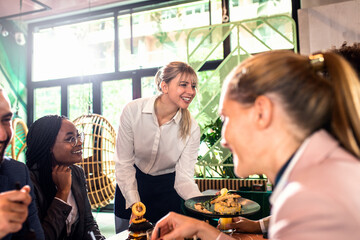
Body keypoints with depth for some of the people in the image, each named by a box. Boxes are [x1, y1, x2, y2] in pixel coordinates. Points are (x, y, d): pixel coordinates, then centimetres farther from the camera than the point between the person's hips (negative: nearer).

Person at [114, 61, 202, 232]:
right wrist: (134, 203, -24)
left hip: (166, 189, 0)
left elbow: (184, 178, -17)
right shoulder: (133, 111, -22)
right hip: (131, 183, 0)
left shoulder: (192, 129, -20)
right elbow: (123, 163, -17)